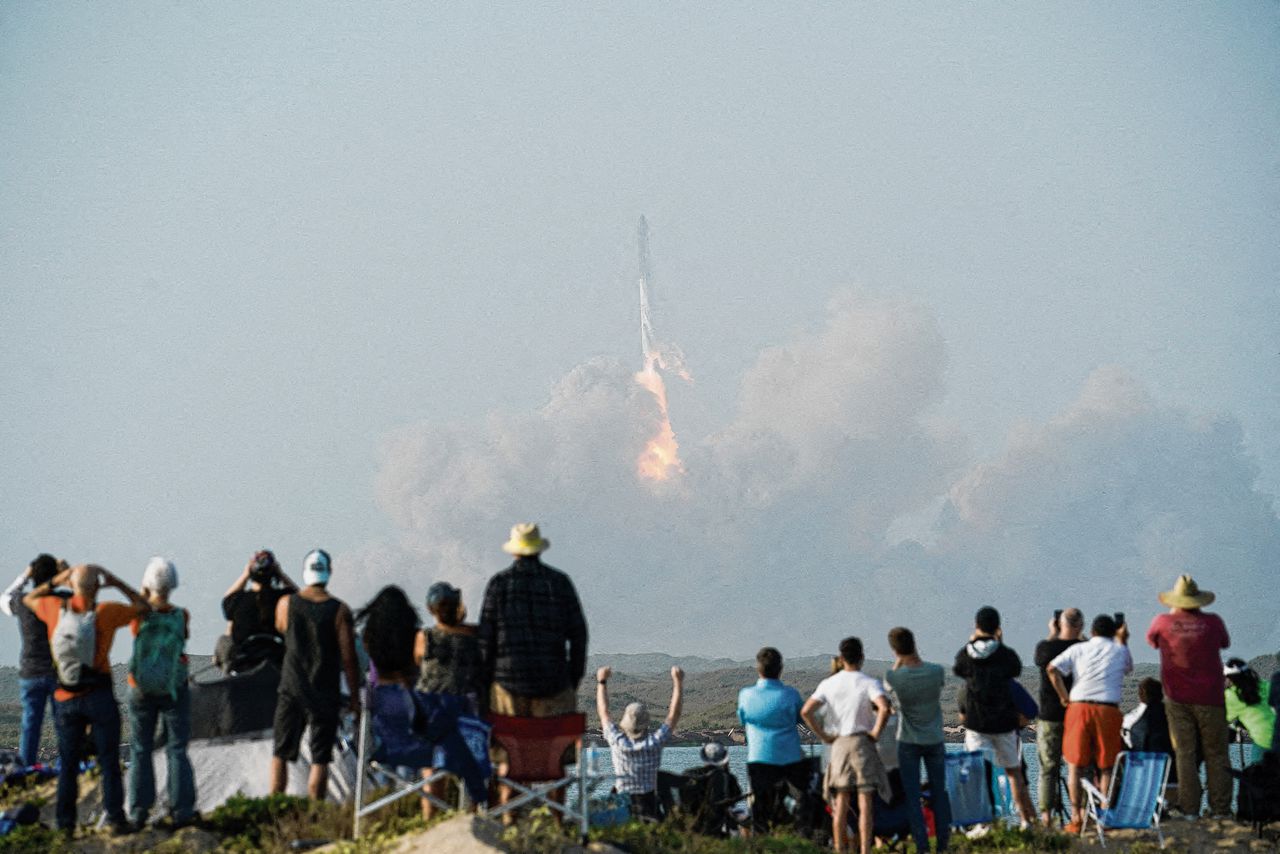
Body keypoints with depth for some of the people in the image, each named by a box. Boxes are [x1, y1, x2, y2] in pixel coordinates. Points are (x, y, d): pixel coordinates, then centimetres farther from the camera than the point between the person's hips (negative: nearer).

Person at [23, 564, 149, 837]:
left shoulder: (55, 608, -4)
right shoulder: (105, 612, -13)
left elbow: (28, 599, 19)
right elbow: (144, 607, 1)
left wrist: (56, 581, 16)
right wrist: (117, 583, 7)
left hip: (66, 699, 3)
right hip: (99, 696, -3)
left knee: (67, 764, 10)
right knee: (109, 761, 4)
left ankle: (65, 823, 7)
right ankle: (115, 819, 1)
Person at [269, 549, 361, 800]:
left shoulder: (286, 603, -2)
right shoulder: (340, 610, -9)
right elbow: (349, 659, -8)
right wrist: (355, 697, 1)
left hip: (291, 691, 2)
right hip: (325, 693, -2)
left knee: (280, 755, 11)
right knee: (319, 759, 2)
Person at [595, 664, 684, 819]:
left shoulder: (618, 743, -4)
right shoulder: (654, 743, -5)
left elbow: (603, 712, 11)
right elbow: (674, 714, 6)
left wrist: (602, 681, 20)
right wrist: (678, 681, 13)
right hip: (649, 805, 0)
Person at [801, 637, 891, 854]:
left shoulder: (828, 684, 3)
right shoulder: (869, 683, -7)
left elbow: (806, 711, -3)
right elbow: (884, 708, -24)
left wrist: (824, 736, 4)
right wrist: (876, 732, -10)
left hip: (838, 744, 3)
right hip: (862, 743, -3)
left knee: (841, 801, 11)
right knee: (865, 801, -2)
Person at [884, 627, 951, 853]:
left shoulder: (894, 677, -18)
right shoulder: (937, 672, -13)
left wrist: (898, 662, 6)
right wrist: (916, 657, 5)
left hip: (909, 742, -2)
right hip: (935, 739, 2)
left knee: (912, 796, 4)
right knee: (939, 792, 13)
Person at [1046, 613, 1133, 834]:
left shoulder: (1078, 649, 10)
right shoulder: (1120, 650, 12)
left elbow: (1052, 669, -3)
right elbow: (1129, 669, 34)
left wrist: (1064, 697, 5)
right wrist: (1123, 641, 36)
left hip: (1079, 706, 0)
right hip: (1108, 709, 0)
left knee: (1075, 766, 4)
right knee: (1106, 767, 8)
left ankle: (1076, 818, -3)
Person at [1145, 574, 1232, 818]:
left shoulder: (1163, 622, -4)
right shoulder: (1213, 622, -5)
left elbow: (1151, 639, 19)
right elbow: (1225, 642, 16)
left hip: (1178, 698, 1)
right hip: (1209, 697, -1)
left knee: (1184, 753, 3)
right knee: (1216, 754, 5)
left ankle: (1190, 808, -3)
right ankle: (1220, 807, 1)